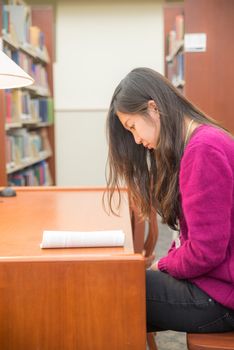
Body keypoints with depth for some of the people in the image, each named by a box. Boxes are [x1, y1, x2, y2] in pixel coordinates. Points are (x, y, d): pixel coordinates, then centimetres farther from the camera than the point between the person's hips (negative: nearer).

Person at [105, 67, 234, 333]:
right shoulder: (196, 143, 10)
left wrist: (162, 265, -6)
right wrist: (166, 262, 0)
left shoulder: (203, 149, -22)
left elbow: (205, 252, -22)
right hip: (213, 278, 9)